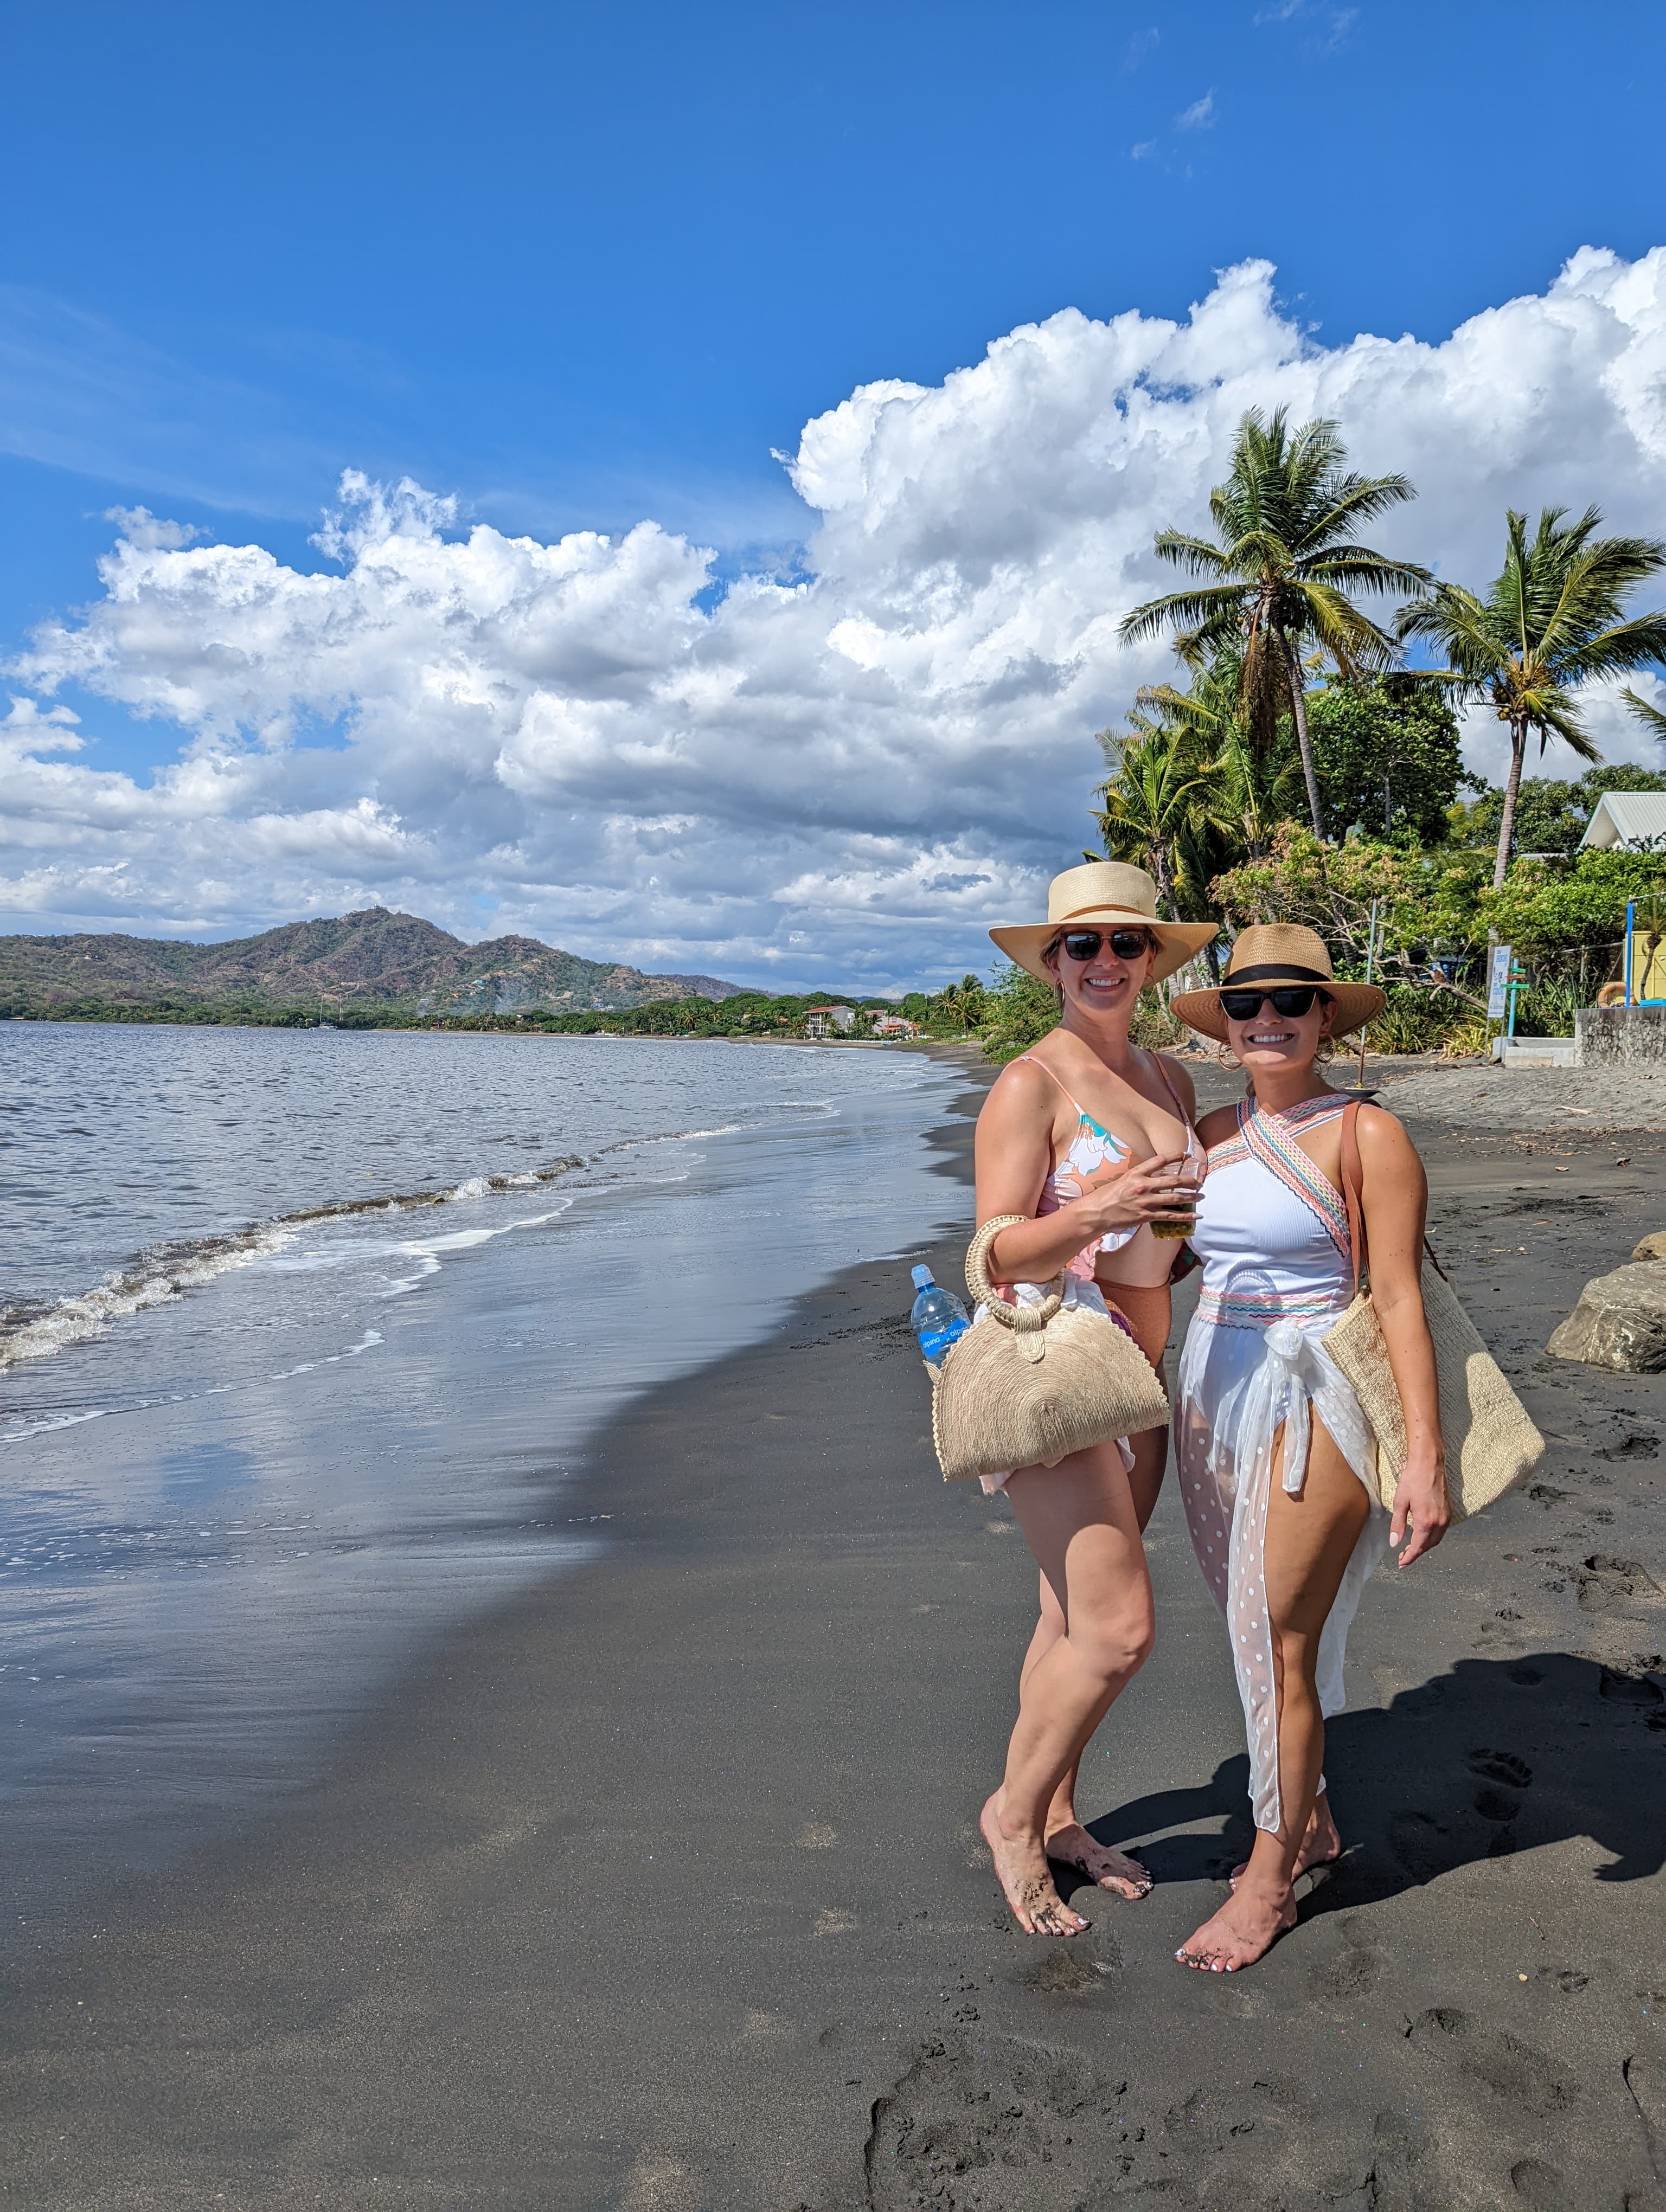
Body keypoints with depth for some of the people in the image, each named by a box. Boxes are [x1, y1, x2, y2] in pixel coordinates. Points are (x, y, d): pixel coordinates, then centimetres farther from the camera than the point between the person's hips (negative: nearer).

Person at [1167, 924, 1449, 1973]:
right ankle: (1308, 1817, 38)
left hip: (1315, 1403, -6)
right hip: (1214, 1395, 6)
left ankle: (1270, 1880, 18)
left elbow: (1401, 1300, -13)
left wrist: (1427, 1454, -16)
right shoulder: (1212, 1134, 7)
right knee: (1257, 1626, 16)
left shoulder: (1368, 1134, -9)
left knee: (1280, 1637, 0)